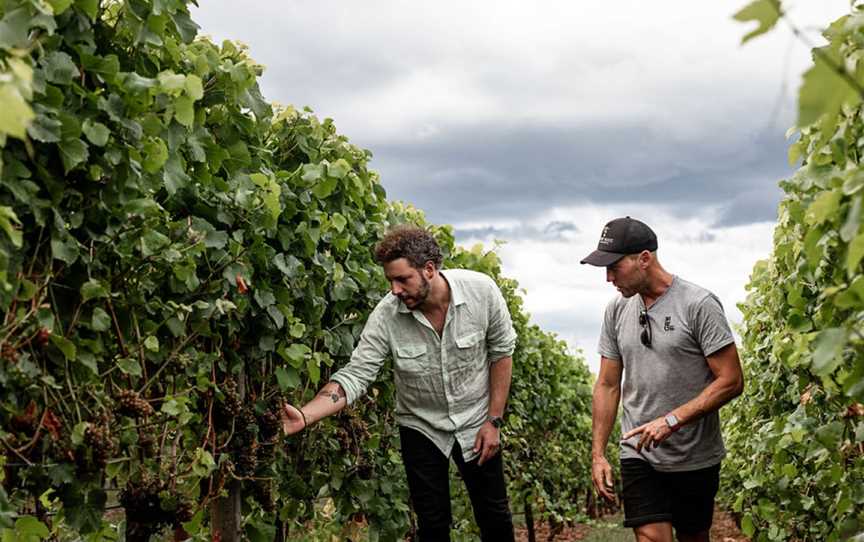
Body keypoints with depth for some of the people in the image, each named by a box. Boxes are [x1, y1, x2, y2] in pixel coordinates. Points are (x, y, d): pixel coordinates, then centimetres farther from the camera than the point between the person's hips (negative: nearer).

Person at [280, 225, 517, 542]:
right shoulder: (386, 316, -23)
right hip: (420, 427, 0)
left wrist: (494, 421, -9)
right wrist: (304, 416, -38)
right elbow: (355, 375, -22)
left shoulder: (481, 291, -22)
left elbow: (501, 352, -9)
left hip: (475, 421, 0)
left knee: (494, 515, 10)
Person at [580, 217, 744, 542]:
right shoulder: (617, 310, 5)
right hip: (639, 455, 3)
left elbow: (731, 382, -14)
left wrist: (672, 420, -22)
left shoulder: (699, 305, -11)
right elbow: (608, 386, 10)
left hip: (696, 458, -3)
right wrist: (598, 453, 2)